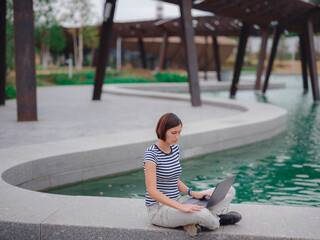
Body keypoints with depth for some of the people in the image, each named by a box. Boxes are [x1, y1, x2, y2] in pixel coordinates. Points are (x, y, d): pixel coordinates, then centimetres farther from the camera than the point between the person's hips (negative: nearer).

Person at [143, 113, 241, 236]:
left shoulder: (175, 149, 8)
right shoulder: (151, 154, -16)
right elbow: (152, 191, -24)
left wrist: (193, 193, -3)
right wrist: (181, 207, -31)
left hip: (176, 202, 9)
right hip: (158, 208, -9)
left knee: (229, 190, 0)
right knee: (202, 213, -38)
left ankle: (197, 221, -18)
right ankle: (216, 219, -4)